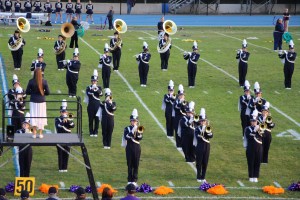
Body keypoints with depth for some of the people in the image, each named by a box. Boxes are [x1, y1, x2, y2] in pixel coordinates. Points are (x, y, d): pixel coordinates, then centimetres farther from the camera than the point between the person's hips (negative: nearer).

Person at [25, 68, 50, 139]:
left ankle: (34, 133, 6)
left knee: (33, 116, 8)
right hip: (42, 101, 0)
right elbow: (48, 92, -4)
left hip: (33, 101, 0)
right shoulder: (44, 82, -9)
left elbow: (27, 92, -4)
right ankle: (40, 133, 12)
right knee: (41, 117, 9)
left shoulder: (31, 81, -9)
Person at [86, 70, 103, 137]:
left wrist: (97, 89, -31)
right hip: (91, 105, -1)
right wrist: (92, 89, -35)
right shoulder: (88, 88, 2)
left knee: (97, 119, 3)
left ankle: (95, 132, 12)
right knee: (91, 119, 2)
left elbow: (101, 94, -14)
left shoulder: (99, 87, 5)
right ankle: (91, 132, 11)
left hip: (97, 106, 1)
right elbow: (88, 93, -18)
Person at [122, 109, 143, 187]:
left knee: (136, 165, 3)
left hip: (137, 148, 1)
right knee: (130, 165, 1)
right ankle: (129, 180, 7)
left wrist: (138, 132, -23)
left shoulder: (139, 129, 5)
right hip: (129, 148, -1)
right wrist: (132, 131, -23)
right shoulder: (127, 129, 2)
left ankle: (134, 180, 9)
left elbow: (140, 137, -9)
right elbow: (126, 137, -16)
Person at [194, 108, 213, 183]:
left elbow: (211, 136, -7)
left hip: (206, 147, 4)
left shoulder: (208, 128, 9)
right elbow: (198, 137, -18)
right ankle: (199, 177, 7)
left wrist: (207, 131, -22)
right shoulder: (197, 128, -2)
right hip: (199, 147, -4)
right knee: (199, 163, 0)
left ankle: (203, 177, 13)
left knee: (205, 163, 6)